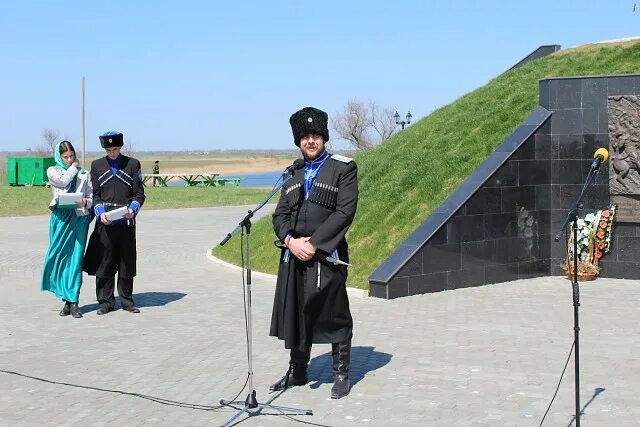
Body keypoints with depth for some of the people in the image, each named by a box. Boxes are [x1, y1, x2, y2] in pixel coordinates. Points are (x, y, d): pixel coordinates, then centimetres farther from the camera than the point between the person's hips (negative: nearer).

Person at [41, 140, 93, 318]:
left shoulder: (84, 173, 14)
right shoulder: (53, 171, 10)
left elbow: (92, 197, 11)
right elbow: (64, 180, -11)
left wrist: (85, 202, -11)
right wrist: (73, 168, 6)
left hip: (79, 218, 0)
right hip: (61, 218, 0)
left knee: (76, 258, -4)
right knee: (59, 257, -2)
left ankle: (73, 301, -4)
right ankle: (68, 300, 7)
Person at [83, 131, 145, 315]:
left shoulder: (132, 164, 7)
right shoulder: (97, 165, 10)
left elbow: (139, 194, 5)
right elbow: (95, 194, 8)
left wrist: (132, 210, -14)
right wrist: (100, 213, -9)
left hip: (126, 221, 0)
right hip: (105, 222, 0)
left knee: (127, 262, 4)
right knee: (104, 262, -1)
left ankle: (127, 300, 14)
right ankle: (106, 301, 7)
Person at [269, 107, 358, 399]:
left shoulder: (343, 168, -1)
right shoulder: (293, 173, 15)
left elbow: (345, 212, -10)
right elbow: (280, 215, 10)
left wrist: (314, 243, -15)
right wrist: (290, 240, -10)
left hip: (327, 256, -5)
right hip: (293, 256, 5)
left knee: (334, 317, 2)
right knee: (294, 314, 11)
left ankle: (341, 374, 15)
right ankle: (297, 372, 25)